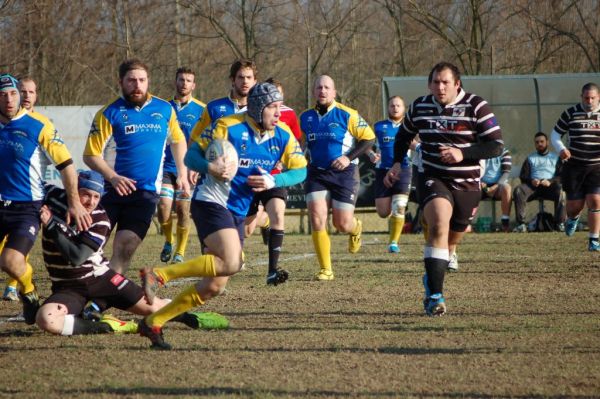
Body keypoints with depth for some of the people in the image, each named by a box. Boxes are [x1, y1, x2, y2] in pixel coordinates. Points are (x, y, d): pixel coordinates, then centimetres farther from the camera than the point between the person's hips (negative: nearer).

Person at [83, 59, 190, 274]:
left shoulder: (165, 110, 6)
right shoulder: (110, 113, -4)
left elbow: (177, 141, 24)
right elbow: (91, 155, -5)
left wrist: (182, 174, 14)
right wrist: (112, 177, -20)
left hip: (146, 193, 1)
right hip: (112, 190, -1)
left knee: (124, 251, -8)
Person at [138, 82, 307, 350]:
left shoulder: (283, 136, 3)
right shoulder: (229, 127, -12)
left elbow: (300, 170, 4)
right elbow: (191, 155, -7)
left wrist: (272, 181, -14)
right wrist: (209, 167, -29)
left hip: (237, 213, 7)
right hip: (211, 203, -7)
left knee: (214, 287, 5)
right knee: (231, 263, -29)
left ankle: (153, 323, 13)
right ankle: (158, 275, -22)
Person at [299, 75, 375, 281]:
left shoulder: (347, 115, -7)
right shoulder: (306, 117, 7)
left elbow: (369, 138, -4)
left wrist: (349, 158, -14)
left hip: (344, 173, -3)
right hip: (317, 173, 3)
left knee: (342, 224, -3)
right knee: (317, 220, -13)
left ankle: (356, 228, 37)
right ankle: (326, 270, -7)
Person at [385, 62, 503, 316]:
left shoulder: (476, 107, -8)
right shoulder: (419, 107, 3)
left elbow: (496, 145, -12)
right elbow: (404, 135, 24)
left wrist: (462, 154, -23)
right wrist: (397, 163, 10)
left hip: (467, 185, 1)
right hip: (433, 179, 0)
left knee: (452, 239, 12)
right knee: (439, 226, -27)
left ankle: (431, 279, 43)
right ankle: (435, 295, -31)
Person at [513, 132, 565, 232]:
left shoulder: (555, 157, 21)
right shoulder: (530, 158, 26)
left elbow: (561, 175, 7)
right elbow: (523, 176, 15)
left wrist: (550, 181, -13)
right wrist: (531, 181, -9)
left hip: (550, 185, -2)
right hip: (533, 186, 2)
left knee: (559, 189, -37)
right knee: (518, 190, -31)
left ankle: (560, 223, -40)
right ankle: (521, 223, -38)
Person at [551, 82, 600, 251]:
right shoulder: (571, 113, 0)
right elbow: (555, 134, 8)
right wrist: (561, 149, -13)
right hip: (574, 166, 0)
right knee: (575, 205, 3)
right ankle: (573, 218, 42)